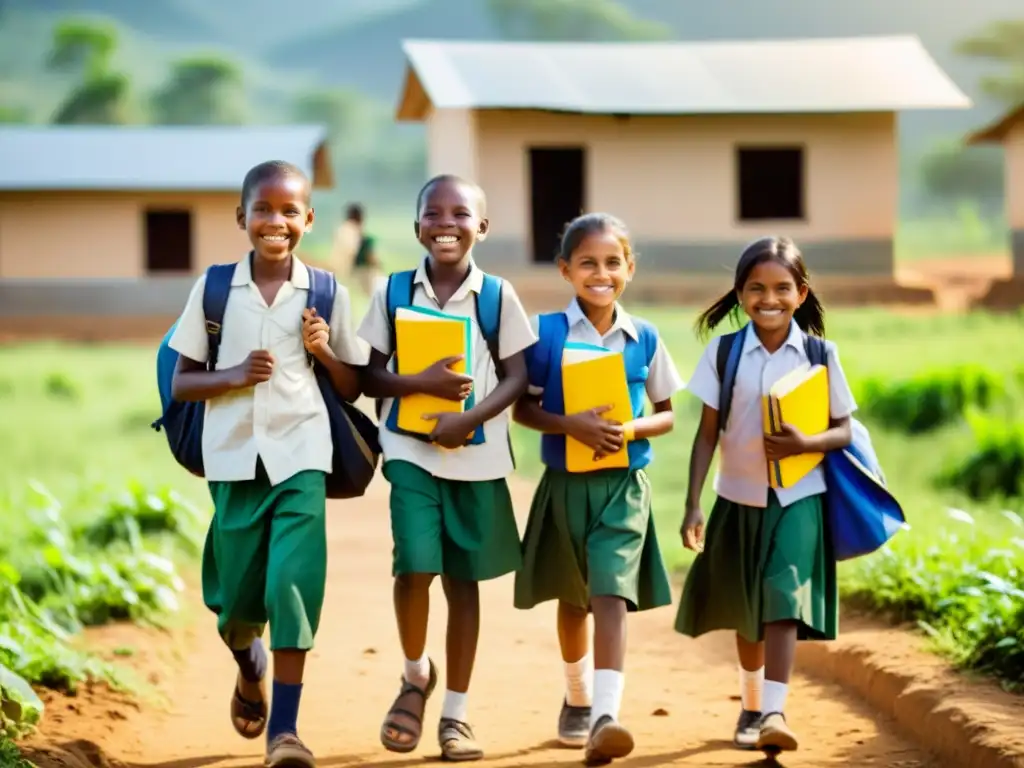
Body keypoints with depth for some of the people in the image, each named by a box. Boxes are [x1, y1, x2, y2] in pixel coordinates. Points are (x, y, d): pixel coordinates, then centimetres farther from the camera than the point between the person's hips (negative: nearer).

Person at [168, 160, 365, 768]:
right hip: (234, 455, 1)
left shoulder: (327, 294, 2)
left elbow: (352, 389, 10)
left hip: (300, 452, -1)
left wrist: (324, 352, -10)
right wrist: (235, 375, -14)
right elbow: (181, 384, 4)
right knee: (237, 594, 7)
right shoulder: (213, 288, 2)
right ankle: (250, 665, 43)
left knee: (294, 581, -15)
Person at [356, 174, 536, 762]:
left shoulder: (498, 296, -1)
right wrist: (422, 383, -17)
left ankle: (456, 713, 17)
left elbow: (517, 376, -2)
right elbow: (369, 376, 1)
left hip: (477, 455, 1)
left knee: (464, 578, 6)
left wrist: (470, 419, -17)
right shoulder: (393, 293, 1)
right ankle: (416, 676, 14)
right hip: (411, 450, 0)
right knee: (416, 566, -15)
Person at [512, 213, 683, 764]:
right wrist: (570, 425, -19)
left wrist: (633, 429, -14)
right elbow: (522, 408, -3)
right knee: (573, 598, 17)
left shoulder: (644, 339, 0)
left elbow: (666, 414, 7)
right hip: (565, 484, 1)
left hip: (623, 486, -1)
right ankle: (578, 699, 39)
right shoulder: (546, 332, -5)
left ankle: (605, 716, -26)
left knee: (612, 595, -16)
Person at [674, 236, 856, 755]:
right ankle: (751, 706, 33)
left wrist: (805, 444, -21)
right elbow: (708, 434, -1)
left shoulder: (821, 355, -5)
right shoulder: (723, 353, -3)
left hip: (797, 498, -2)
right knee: (745, 609, 14)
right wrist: (692, 505, -6)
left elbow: (843, 431, 0)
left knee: (783, 598, -18)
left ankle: (774, 712, -23)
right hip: (739, 497, 2)